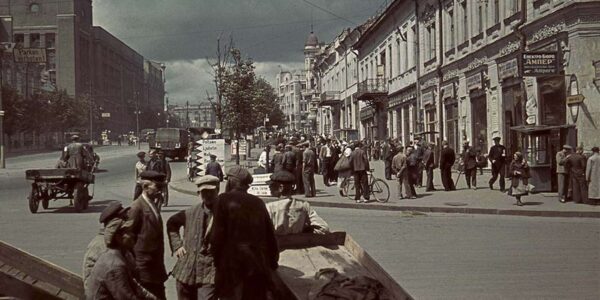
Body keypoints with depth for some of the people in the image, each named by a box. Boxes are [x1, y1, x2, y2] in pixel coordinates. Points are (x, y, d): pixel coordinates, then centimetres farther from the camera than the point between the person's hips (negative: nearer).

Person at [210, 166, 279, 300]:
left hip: (232, 265, -5)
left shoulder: (224, 200, -5)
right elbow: (270, 235, 8)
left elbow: (218, 234, -10)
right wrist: (272, 262, 15)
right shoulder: (258, 202, 8)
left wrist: (216, 260, 0)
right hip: (258, 267, 5)